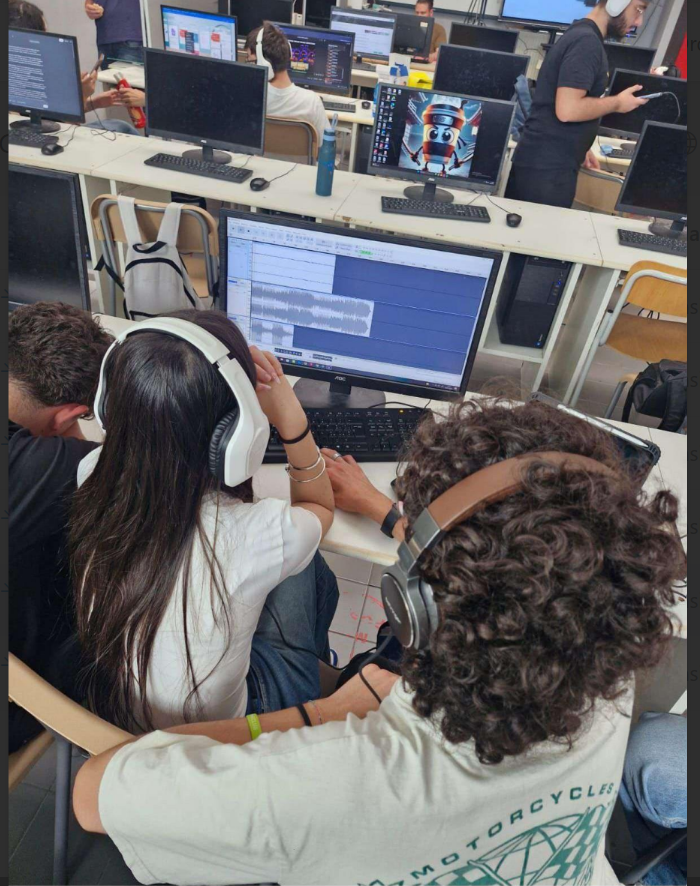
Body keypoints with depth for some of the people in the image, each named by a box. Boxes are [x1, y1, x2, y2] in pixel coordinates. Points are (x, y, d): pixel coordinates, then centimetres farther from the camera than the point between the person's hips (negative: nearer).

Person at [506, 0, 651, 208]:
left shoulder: (580, 34, 17)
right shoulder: (587, 41, -15)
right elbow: (567, 110, -24)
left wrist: (579, 148, 19)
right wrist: (617, 103, -10)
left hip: (539, 161, 10)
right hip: (548, 169, -10)